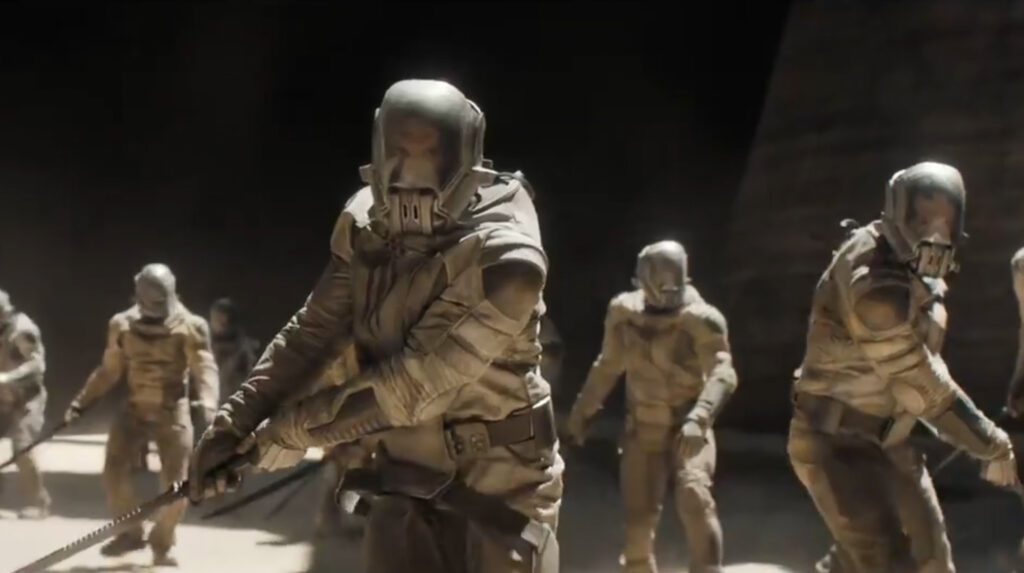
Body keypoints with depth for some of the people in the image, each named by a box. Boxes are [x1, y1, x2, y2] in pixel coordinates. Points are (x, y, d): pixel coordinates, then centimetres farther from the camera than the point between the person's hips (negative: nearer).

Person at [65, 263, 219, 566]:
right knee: (114, 471, -6)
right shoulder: (123, 325, 2)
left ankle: (162, 544, 17)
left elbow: (205, 368, -19)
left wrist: (208, 404, -38)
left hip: (173, 412, -3)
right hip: (135, 410, 3)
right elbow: (109, 370, 13)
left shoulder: (189, 326, -10)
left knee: (175, 484, -4)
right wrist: (82, 401, 8)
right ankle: (130, 532, 15)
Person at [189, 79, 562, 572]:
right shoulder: (366, 225, -5)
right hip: (405, 480, 6)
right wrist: (234, 423, -3)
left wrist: (294, 429, -16)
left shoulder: (504, 258, -26)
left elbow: (413, 383, -25)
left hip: (498, 488, -5)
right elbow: (312, 332, 4)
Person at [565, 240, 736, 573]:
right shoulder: (623, 311, -1)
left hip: (687, 427, -4)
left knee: (694, 500, -26)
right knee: (638, 519, 2)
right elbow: (608, 366, 15)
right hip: (643, 429, 4)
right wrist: (582, 411, 19)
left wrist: (699, 418, -47)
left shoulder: (701, 319, -17)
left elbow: (722, 373, -30)